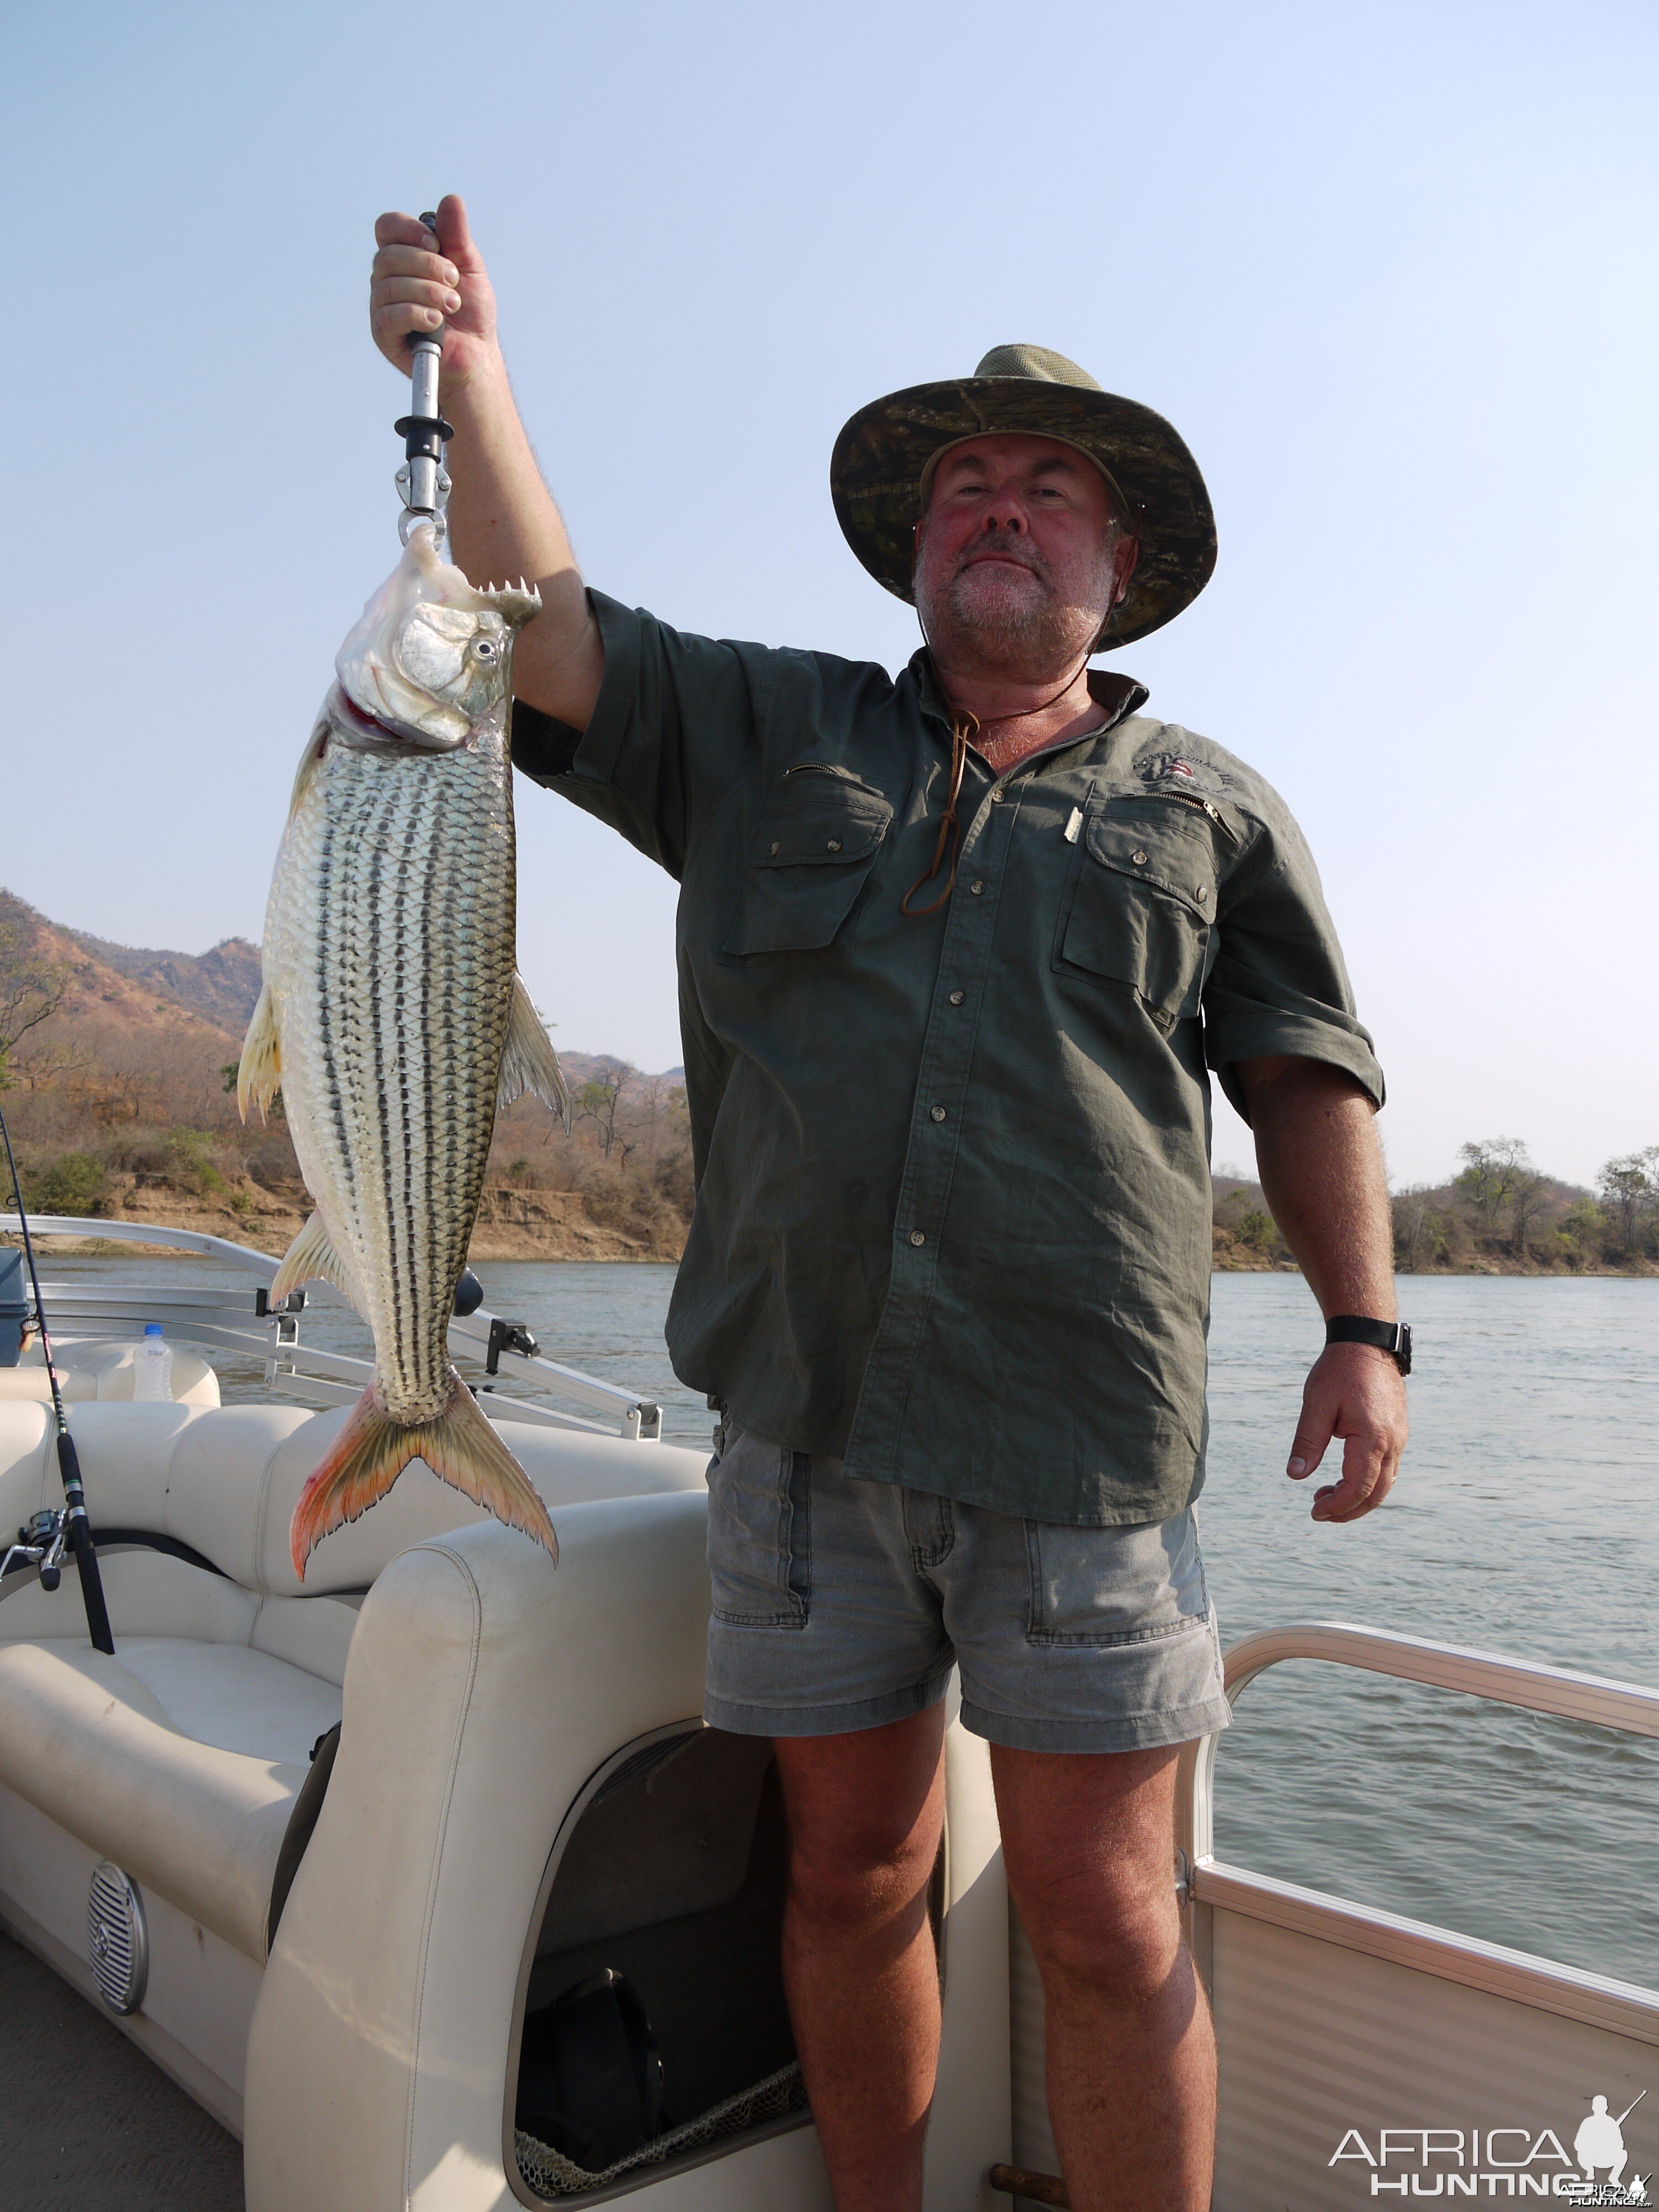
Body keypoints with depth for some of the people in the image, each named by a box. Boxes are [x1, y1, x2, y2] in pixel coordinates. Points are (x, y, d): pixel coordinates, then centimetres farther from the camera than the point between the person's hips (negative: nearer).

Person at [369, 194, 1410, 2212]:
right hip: (804, 1418, 2)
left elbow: (1307, 1079, 9)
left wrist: (1364, 1324, -1)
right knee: (851, 1869, 14)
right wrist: (466, 367, -6)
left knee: (1101, 1918, 3)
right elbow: (544, 628, 5)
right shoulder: (768, 737, 13)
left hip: (1078, 1443, -1)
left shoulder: (1208, 810, 12)